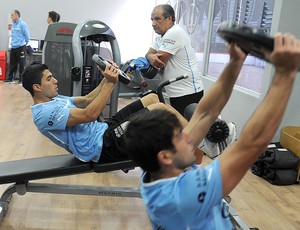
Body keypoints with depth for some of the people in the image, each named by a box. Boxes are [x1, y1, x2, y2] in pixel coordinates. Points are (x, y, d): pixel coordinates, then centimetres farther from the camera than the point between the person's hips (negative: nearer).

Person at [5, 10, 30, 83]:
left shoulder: (22, 24, -12)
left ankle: (21, 78, 7)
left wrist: (24, 43, 0)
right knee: (12, 63, 12)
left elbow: (27, 36, -9)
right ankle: (10, 77, 20)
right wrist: (13, 42, 19)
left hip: (21, 47, -7)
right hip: (13, 47, 8)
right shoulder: (13, 24, 12)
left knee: (21, 64, -1)